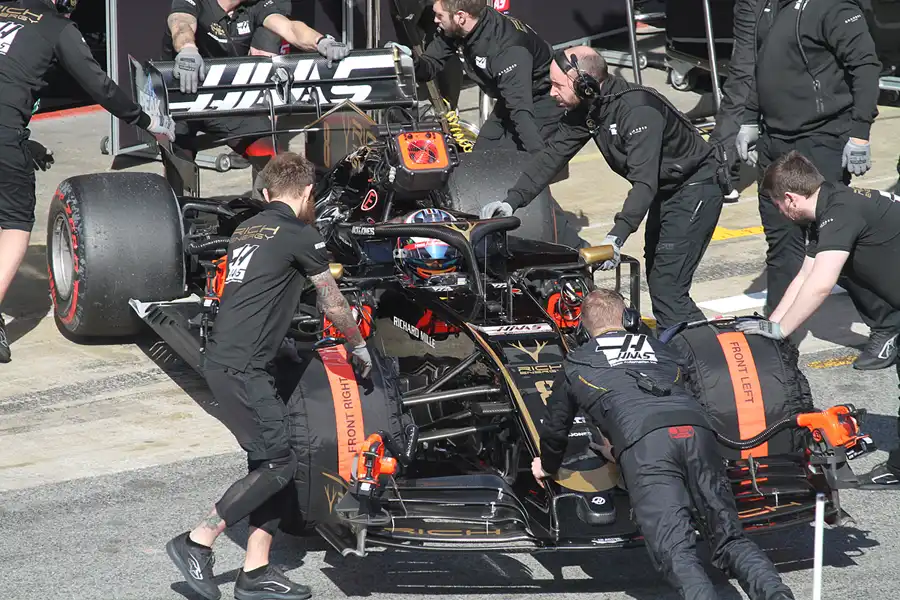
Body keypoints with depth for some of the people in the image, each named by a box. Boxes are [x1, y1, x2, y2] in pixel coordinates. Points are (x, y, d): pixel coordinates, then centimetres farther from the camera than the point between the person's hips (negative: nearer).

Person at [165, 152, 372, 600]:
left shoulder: (246, 230, 19)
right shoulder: (300, 235, -5)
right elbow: (335, 308, 4)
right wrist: (359, 348, 21)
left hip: (221, 359, 9)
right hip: (241, 369, -9)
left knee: (270, 461, 10)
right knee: (277, 464, -6)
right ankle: (196, 543, -7)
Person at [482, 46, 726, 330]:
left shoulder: (638, 109, -30)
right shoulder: (585, 110, -3)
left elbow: (644, 181, -37)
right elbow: (552, 155, 2)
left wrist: (616, 237, -45)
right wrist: (512, 201, -9)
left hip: (696, 187, -10)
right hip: (666, 191, 10)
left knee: (667, 288, -17)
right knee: (656, 279, 15)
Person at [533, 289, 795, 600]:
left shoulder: (576, 364, 29)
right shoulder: (659, 349, 38)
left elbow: (555, 425, 40)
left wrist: (548, 466, 61)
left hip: (642, 443, -3)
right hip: (696, 428, 3)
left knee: (674, 550, -14)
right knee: (730, 539, 4)